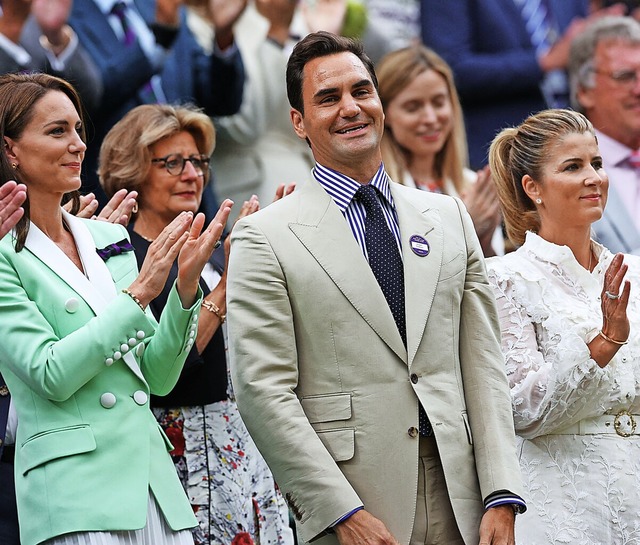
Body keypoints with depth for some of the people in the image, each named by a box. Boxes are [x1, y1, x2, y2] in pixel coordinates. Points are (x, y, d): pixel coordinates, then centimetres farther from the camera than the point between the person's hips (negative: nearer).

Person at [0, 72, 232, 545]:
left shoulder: (110, 238, 14)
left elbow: (159, 377, 13)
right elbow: (51, 375, -12)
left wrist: (186, 285, -1)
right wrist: (139, 292, -11)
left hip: (154, 480, 6)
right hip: (74, 488, -6)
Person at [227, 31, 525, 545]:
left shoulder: (450, 217, 12)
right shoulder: (264, 237, -1)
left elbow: (482, 366, 8)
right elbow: (264, 391, -7)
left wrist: (501, 499, -2)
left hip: (458, 497, 4)